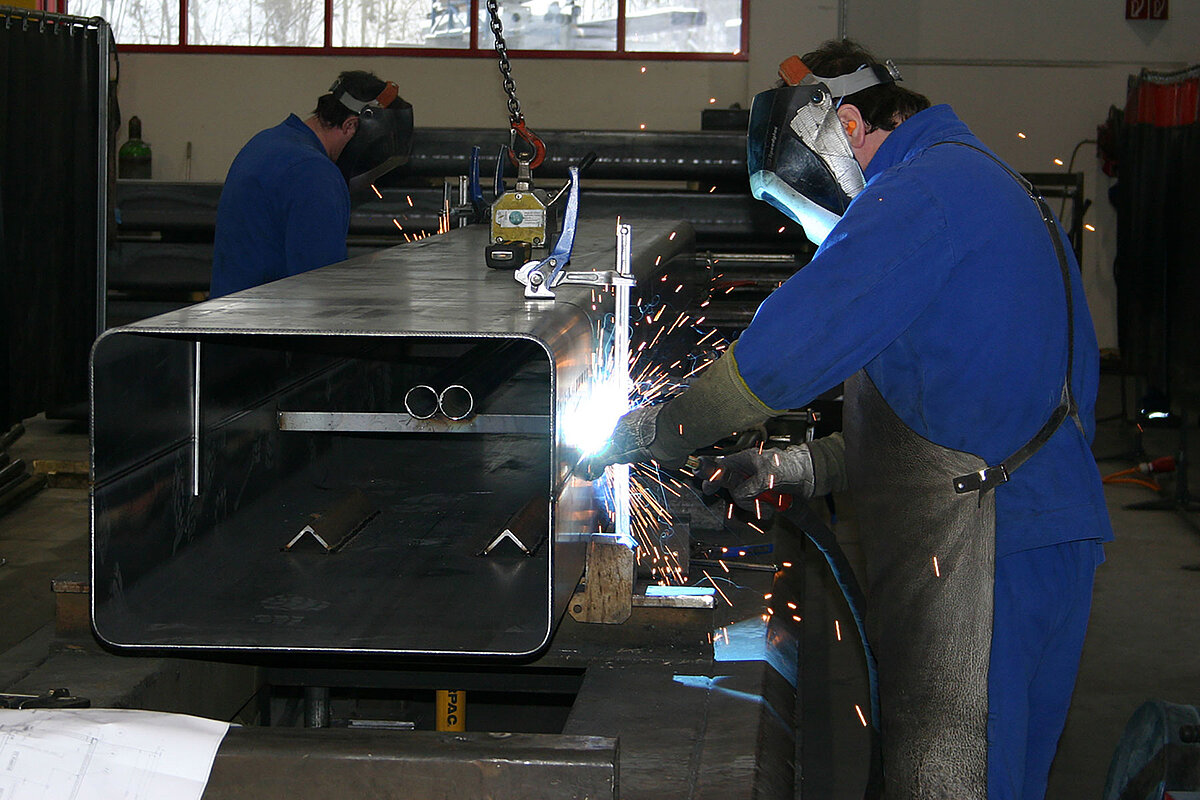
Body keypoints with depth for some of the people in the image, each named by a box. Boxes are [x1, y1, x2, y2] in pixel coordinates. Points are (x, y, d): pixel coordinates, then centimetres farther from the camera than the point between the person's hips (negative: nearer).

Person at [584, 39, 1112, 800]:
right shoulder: (981, 184, 25)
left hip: (985, 544, -10)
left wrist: (658, 430, -3)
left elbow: (794, 345, -17)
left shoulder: (923, 190, -9)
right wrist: (797, 468, 21)